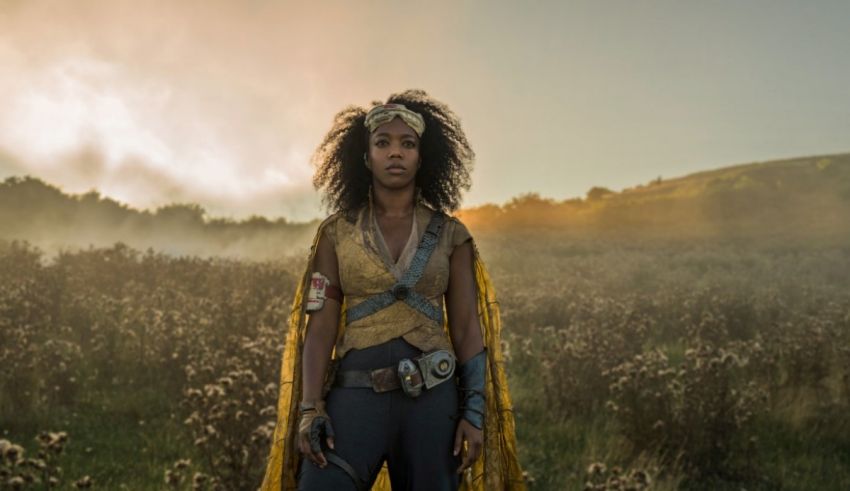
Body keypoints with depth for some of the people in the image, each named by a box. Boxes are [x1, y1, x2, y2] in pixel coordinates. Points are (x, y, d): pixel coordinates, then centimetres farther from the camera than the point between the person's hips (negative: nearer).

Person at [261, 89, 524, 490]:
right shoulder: (336, 233, 7)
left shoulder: (450, 234, 7)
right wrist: (310, 409, -11)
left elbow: (467, 327, 4)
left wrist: (476, 414, -5)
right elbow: (321, 324, 1)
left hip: (432, 399, 1)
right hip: (355, 396, 0)